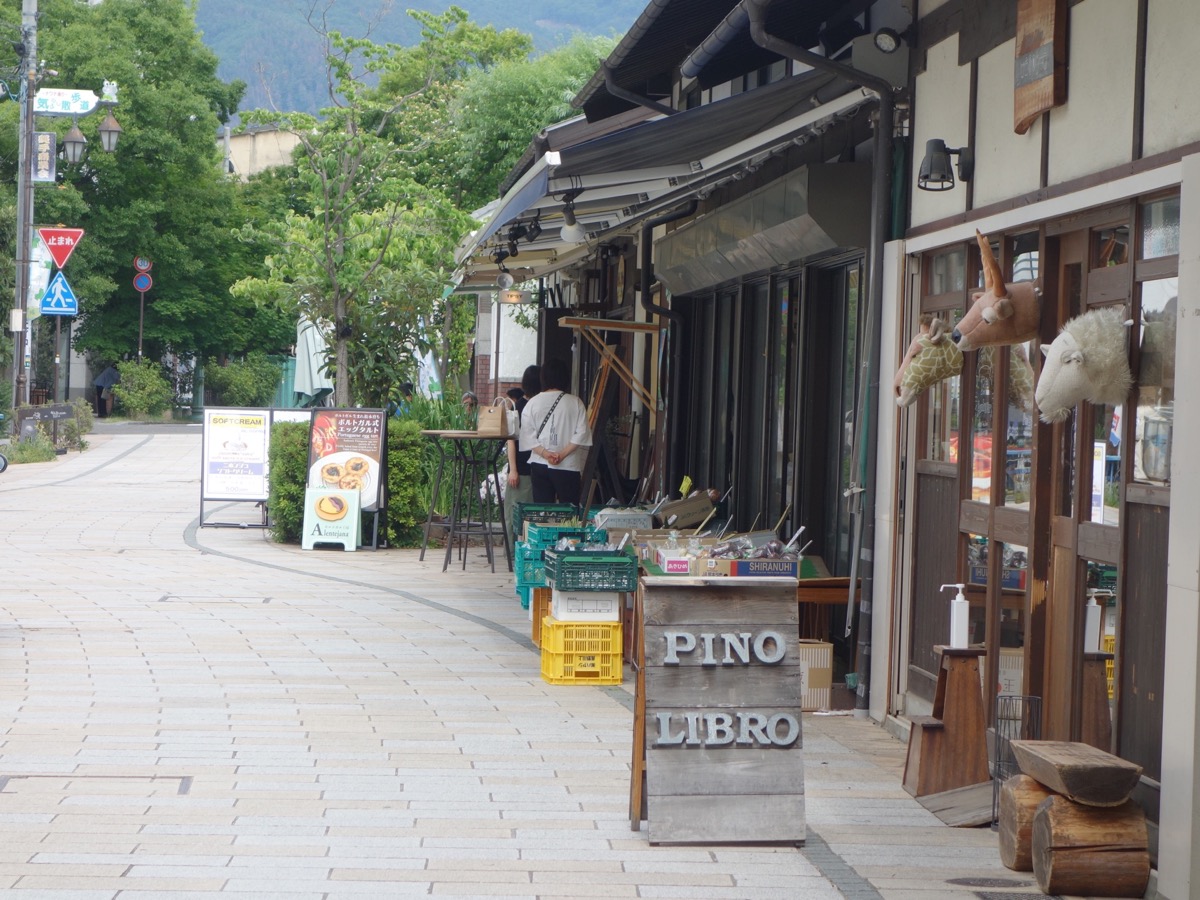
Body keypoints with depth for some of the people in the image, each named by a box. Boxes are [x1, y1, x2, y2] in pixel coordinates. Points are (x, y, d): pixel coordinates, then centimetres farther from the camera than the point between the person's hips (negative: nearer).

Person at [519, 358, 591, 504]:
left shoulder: (533, 403, 2)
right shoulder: (575, 403, -3)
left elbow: (528, 436, -3)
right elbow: (581, 433, -8)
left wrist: (545, 453, -8)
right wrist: (562, 454, -9)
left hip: (539, 464, 2)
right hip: (568, 465, -2)